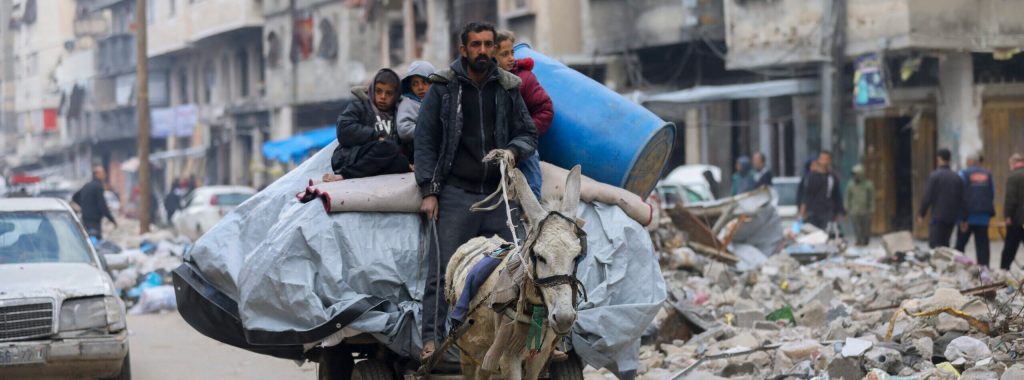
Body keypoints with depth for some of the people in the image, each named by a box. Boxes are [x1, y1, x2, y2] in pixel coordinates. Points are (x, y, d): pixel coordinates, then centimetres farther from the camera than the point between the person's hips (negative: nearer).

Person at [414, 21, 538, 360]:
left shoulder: (508, 89, 9)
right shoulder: (443, 88, 2)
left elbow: (529, 133, 15)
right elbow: (425, 141, 2)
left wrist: (513, 150, -9)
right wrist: (429, 191, -5)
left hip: (497, 195, 3)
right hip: (456, 194, -3)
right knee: (443, 270, -7)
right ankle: (431, 340, -4)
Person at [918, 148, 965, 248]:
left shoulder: (934, 176, -9)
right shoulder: (956, 177, 7)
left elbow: (927, 197, -11)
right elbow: (961, 199, 9)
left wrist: (921, 214, -1)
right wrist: (961, 218, 16)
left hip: (938, 217, -6)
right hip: (952, 218, 6)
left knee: (934, 244, -5)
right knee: (944, 243, 18)